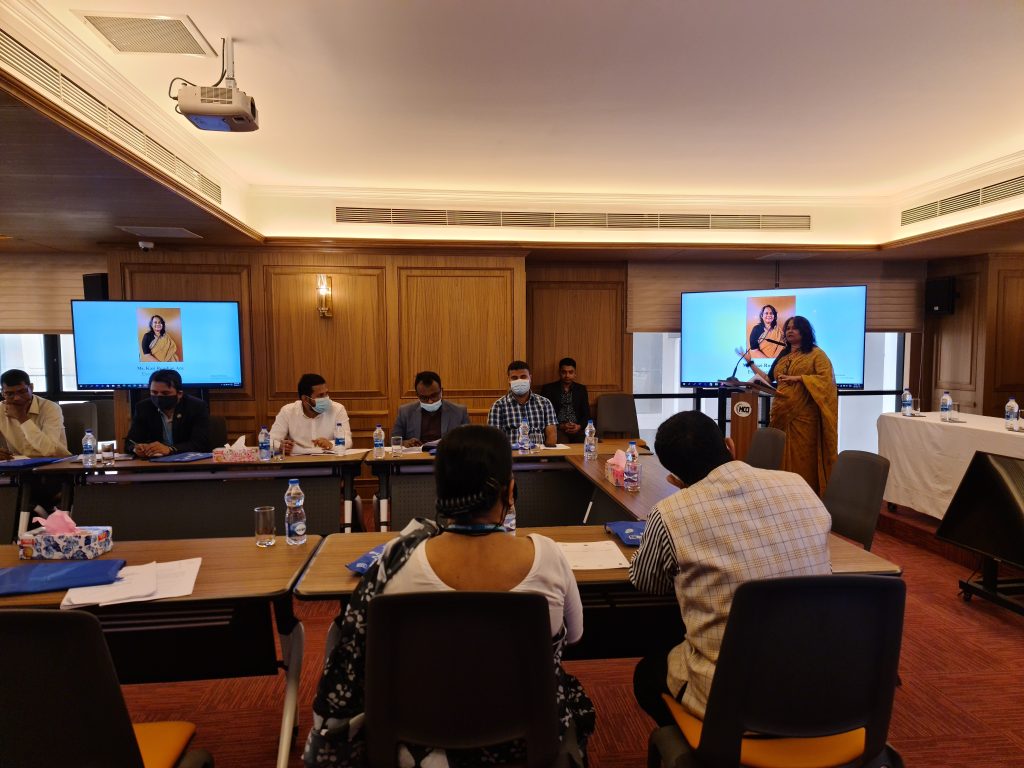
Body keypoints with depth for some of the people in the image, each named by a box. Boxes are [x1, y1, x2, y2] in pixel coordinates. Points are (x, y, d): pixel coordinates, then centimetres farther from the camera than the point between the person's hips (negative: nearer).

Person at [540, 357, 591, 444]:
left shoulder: (581, 389, 16)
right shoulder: (548, 389, 6)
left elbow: (586, 414, 13)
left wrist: (579, 426, -8)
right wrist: (560, 426, -13)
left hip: (577, 429, 3)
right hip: (557, 429, -3)